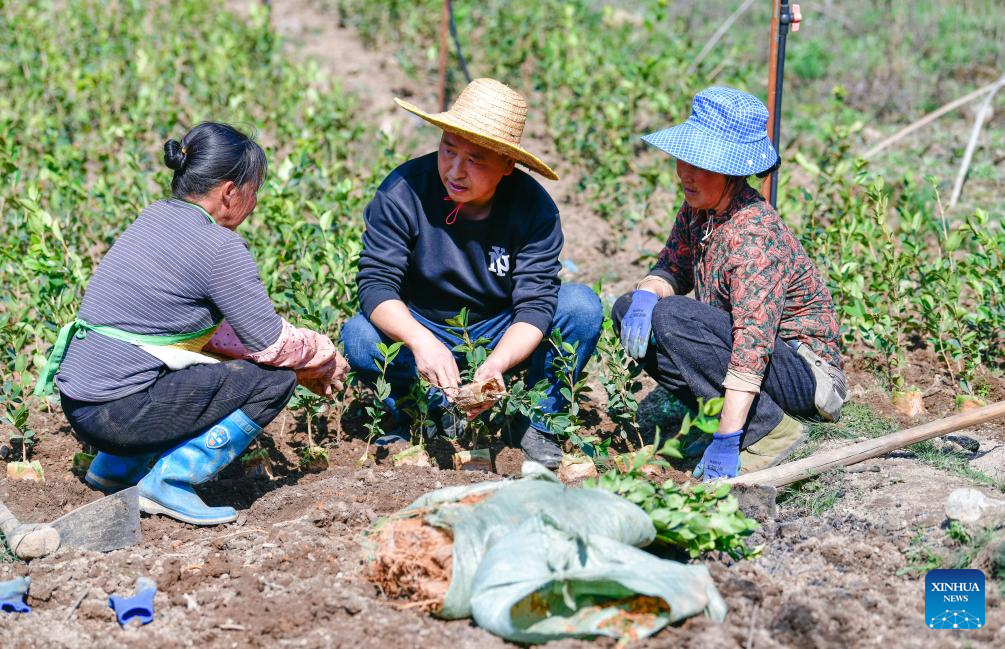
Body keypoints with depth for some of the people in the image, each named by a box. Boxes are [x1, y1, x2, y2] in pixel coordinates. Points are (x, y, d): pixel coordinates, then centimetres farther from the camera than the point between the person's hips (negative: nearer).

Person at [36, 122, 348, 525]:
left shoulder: (155, 218, 13)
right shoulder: (219, 247, -14)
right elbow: (272, 344, -9)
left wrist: (302, 361, 20)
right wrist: (324, 355, 12)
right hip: (116, 413, -9)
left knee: (220, 368, 27)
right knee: (274, 380, -3)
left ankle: (116, 467, 21)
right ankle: (170, 481, -8)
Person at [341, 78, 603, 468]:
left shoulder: (535, 209, -18)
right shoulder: (403, 192, -20)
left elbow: (535, 305, -22)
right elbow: (375, 283, -24)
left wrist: (496, 364, -42)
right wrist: (422, 342, -43)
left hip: (503, 340, 1)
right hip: (424, 331, -1)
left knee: (582, 307, -23)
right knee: (359, 338, -30)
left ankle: (535, 423, -8)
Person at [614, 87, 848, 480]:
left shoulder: (755, 236, -27)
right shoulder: (698, 208, -1)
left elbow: (753, 344, -34)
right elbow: (671, 269, 9)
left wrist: (726, 441, -39)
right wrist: (645, 295, -18)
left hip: (802, 370, -9)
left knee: (670, 319, -27)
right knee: (629, 310, 1)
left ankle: (770, 430, -17)